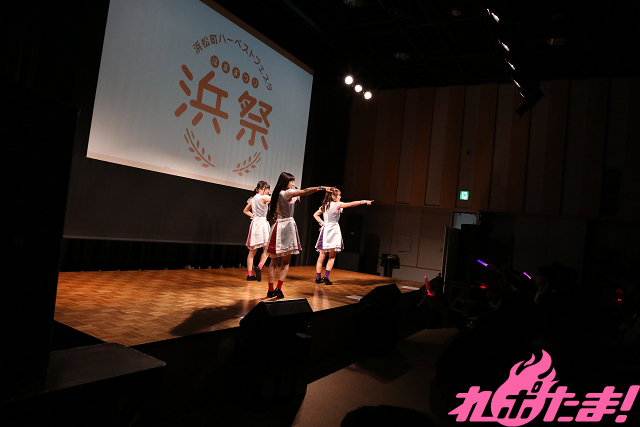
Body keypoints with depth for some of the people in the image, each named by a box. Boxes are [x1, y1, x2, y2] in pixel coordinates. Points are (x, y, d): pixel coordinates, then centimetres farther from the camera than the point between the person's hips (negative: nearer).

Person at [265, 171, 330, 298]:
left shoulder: (277, 194, 12)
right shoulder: (288, 193, -9)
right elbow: (305, 191, -19)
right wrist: (321, 188, -19)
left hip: (277, 225, 7)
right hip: (287, 225, -7)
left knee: (274, 261, 8)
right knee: (285, 262, 0)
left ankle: (271, 290, 8)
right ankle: (278, 288, -9)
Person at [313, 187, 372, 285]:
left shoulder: (325, 205, 12)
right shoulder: (337, 204, -9)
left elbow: (315, 214, 21)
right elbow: (351, 204, -11)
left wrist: (321, 222, 12)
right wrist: (364, 202, -7)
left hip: (325, 229, 6)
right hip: (333, 230, -6)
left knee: (322, 256, 8)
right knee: (332, 257, 0)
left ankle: (318, 277, 7)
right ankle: (326, 277, -7)